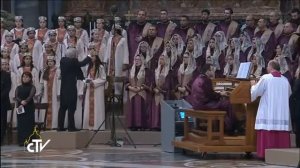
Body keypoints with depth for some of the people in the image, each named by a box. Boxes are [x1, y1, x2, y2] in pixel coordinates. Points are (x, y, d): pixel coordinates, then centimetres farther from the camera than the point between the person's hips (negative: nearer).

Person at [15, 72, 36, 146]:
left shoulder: (32, 87, 5)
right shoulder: (19, 88, 14)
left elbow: (31, 96, -11)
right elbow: (16, 97, 0)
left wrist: (25, 102, -26)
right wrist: (21, 101, -20)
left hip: (29, 107, -3)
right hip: (20, 108, 3)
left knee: (29, 123, -7)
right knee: (21, 124, -3)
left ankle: (28, 141, -8)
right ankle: (21, 141, -2)